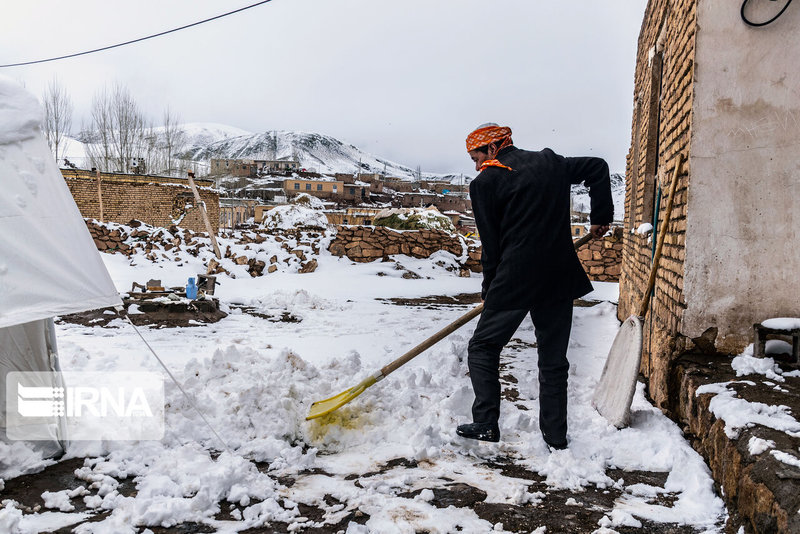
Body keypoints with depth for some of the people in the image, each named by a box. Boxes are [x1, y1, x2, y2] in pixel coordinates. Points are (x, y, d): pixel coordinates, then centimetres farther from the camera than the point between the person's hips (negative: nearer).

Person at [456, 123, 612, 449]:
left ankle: (486, 422, 5)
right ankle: (555, 436, 17)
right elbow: (598, 168, 22)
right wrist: (601, 216, 25)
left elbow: (491, 244, -2)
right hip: (560, 279, 5)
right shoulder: (551, 163, 13)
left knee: (483, 348, 11)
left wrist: (489, 289, 10)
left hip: (514, 280, -5)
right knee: (554, 359, 14)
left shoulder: (485, 183, -3)